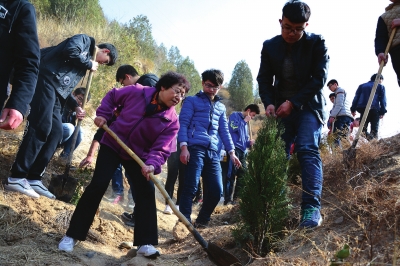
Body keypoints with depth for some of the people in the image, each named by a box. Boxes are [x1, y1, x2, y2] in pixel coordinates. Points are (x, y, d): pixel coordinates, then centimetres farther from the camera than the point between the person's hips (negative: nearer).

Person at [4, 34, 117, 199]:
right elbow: (70, 51, -14)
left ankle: (34, 179, 3)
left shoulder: (85, 64, 29)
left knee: (56, 133, 2)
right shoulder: (85, 40, 9)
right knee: (41, 127, -17)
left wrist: (75, 107, 13)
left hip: (56, 91, 9)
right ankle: (16, 178, -18)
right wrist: (89, 64, -1)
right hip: (46, 79, -9)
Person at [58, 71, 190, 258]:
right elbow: (112, 96, 2)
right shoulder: (137, 92, -17)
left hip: (138, 156, 2)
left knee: (147, 192, -8)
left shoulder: (172, 121, -16)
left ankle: (145, 243, 1)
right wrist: (103, 114, -9)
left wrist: (152, 164, -40)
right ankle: (72, 235, 2)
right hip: (112, 145, -2)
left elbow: (161, 149, -21)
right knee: (97, 186, -8)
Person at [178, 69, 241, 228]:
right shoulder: (192, 101, 7)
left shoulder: (221, 107, 24)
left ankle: (202, 221, 19)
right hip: (195, 149, -5)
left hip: (213, 152, 6)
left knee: (216, 191, 2)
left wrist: (231, 151, 16)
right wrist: (183, 146, -14)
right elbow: (183, 124, -1)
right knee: (191, 188, -13)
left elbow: (224, 131, 25)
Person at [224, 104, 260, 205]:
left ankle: (236, 198, 12)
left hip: (242, 151, 8)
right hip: (234, 148, -8)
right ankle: (228, 199, -14)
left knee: (243, 175, 5)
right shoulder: (235, 115, 4)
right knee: (231, 174, -13)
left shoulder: (245, 123, 26)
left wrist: (249, 143, 6)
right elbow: (234, 128, -15)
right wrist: (245, 121, -3)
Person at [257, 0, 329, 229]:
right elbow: (264, 79, 6)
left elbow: (319, 79, -12)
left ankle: (312, 208, -24)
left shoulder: (317, 43, -7)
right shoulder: (270, 46, 2)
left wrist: (293, 102, -19)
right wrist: (269, 103, -12)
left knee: (308, 150, -20)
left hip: (308, 106, -3)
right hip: (281, 107, 4)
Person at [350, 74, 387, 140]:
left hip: (362, 108, 3)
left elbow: (356, 98, 15)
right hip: (374, 109, -3)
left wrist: (353, 109, 10)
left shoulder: (362, 86, 24)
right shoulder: (380, 86, 16)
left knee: (363, 125, 6)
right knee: (374, 126, -4)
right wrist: (383, 111, 3)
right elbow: (383, 99, 7)